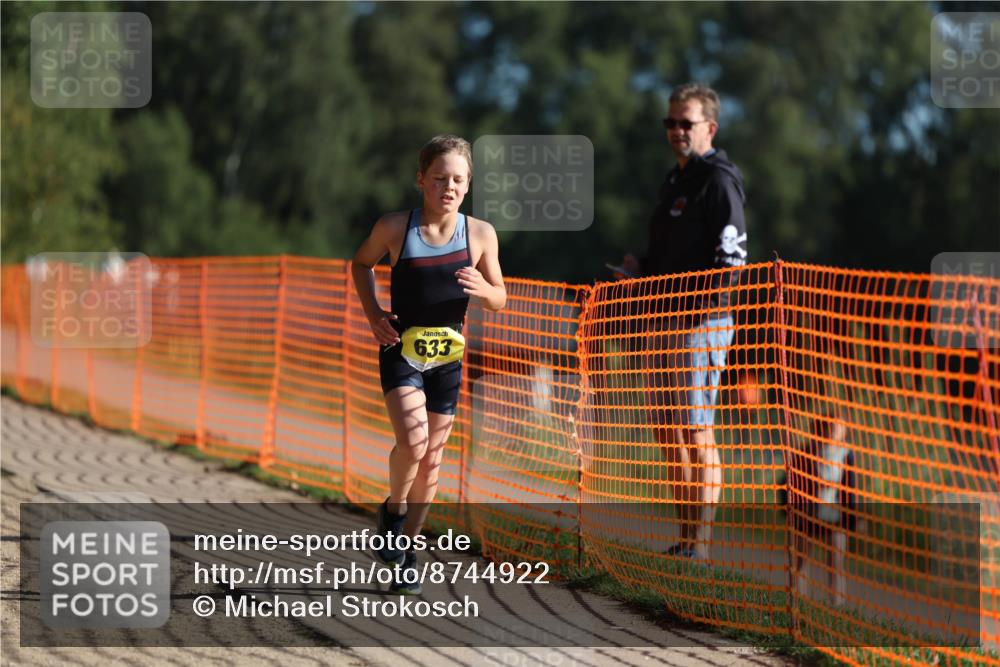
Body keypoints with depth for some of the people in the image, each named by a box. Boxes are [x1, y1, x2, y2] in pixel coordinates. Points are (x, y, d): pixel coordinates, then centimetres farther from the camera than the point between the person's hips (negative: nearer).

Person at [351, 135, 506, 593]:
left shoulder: (480, 234, -4)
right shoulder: (394, 228, -8)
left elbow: (499, 299, 6)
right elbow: (361, 264, 12)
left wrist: (484, 290, -17)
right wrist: (373, 315, -1)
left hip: (447, 355, 3)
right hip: (401, 349, -3)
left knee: (432, 457, 8)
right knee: (412, 440, -22)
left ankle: (406, 548, 24)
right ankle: (394, 510, 7)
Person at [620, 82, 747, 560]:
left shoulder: (718, 180, -8)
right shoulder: (675, 180, 20)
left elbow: (732, 256, -15)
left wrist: (709, 306, -21)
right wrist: (642, 269, 11)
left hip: (701, 323, -10)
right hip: (663, 319, 10)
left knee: (696, 433, -9)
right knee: (668, 432, 10)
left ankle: (701, 545, -8)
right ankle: (685, 540, 16)